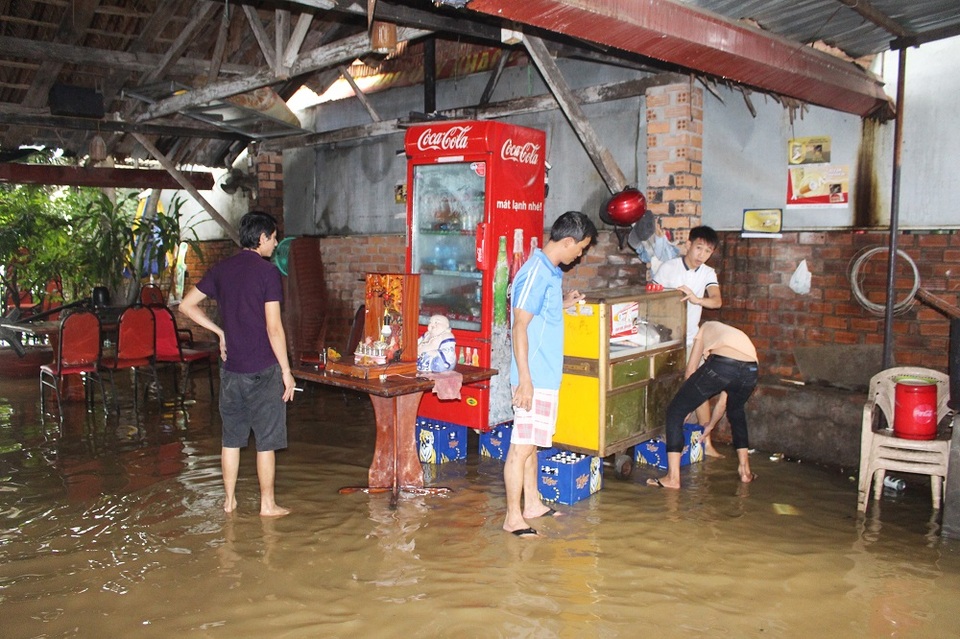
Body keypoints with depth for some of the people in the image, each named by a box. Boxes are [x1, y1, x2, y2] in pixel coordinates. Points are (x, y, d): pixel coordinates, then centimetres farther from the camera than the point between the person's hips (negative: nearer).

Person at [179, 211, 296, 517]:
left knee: (231, 437, 15)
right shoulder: (267, 272, -13)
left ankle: (229, 500, 24)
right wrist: (286, 370, -9)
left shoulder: (221, 269, 6)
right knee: (266, 440, 5)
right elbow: (273, 328, -16)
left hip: (231, 367, 6)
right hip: (262, 369, -6)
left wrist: (219, 331, 13)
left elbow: (186, 305, 11)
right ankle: (267, 504, 14)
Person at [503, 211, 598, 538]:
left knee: (531, 443, 18)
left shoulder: (551, 271, 13)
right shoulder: (536, 272, -18)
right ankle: (513, 517, 6)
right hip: (534, 377, -10)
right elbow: (520, 328, -21)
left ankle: (532, 503, 29)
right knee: (522, 445, -2)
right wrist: (524, 381, -23)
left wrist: (563, 304, 14)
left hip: (546, 376, 10)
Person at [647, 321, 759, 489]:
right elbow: (728, 393, 43)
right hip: (751, 370, 5)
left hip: (721, 364, -5)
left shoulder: (707, 327, 36)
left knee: (675, 412, 9)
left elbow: (691, 369, 25)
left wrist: (690, 397, 38)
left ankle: (672, 478, 3)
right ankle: (745, 470, 41)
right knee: (736, 411, 38)